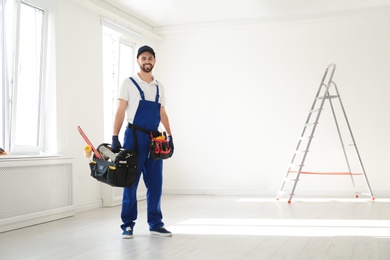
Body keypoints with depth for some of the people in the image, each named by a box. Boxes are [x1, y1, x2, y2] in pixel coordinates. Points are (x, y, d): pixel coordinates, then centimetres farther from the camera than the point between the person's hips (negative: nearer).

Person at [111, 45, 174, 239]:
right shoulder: (129, 83, 1)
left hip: (155, 138, 4)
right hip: (135, 136, -4)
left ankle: (155, 224, 15)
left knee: (155, 183, 6)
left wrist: (170, 136, 10)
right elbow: (121, 111, -4)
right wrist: (115, 138, -12)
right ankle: (128, 225, 9)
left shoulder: (159, 86, 14)